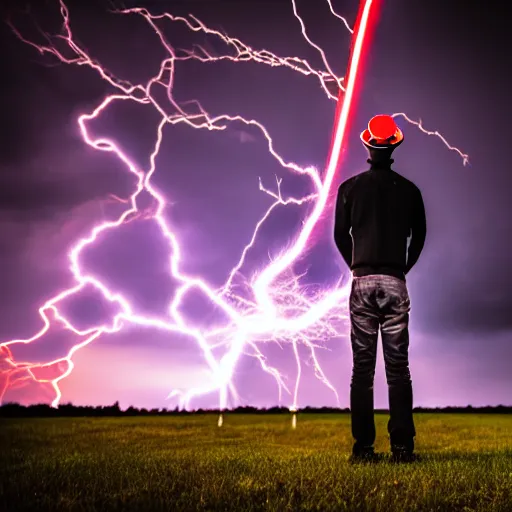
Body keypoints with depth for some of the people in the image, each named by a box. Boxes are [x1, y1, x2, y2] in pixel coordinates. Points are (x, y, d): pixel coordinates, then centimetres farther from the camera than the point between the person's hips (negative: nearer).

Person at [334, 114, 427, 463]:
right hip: (396, 283, 0)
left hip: (362, 282, 0)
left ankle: (364, 447, 2)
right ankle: (402, 446, 1)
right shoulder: (409, 190, 4)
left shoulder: (349, 188, 2)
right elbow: (419, 237, 13)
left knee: (362, 366, 2)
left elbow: (340, 236, 9)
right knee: (398, 366, 2)